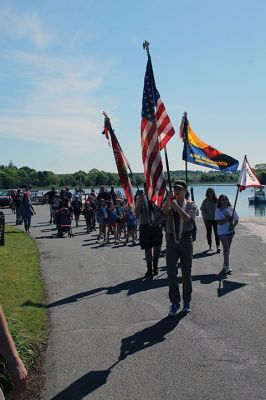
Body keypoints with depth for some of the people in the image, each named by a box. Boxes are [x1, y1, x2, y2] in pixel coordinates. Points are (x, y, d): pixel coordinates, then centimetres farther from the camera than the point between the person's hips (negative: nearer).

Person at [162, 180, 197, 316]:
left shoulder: (191, 205, 2)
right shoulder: (169, 204, 8)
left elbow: (187, 218, -18)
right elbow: (164, 211, -16)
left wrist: (176, 205, -26)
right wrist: (168, 200, -33)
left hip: (186, 240, -1)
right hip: (171, 240, 1)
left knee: (186, 272, 10)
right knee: (171, 272, -4)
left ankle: (187, 301, 26)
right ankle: (174, 302, 6)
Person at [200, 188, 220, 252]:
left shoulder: (216, 200, 0)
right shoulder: (205, 201, 1)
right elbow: (202, 210, 1)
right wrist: (205, 218, -10)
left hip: (216, 219, -1)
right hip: (208, 219, 1)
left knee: (217, 232, -5)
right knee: (209, 232, 9)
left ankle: (218, 246, -6)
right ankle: (210, 246, 20)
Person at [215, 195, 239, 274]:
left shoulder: (231, 209, 4)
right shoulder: (218, 210, -7)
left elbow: (236, 220, 8)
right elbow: (219, 222, -16)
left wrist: (233, 226, -10)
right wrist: (228, 219, -19)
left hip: (230, 231, 4)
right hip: (222, 232, -4)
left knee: (227, 248, 11)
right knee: (226, 248, -10)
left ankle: (225, 265, 22)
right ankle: (227, 266, -11)